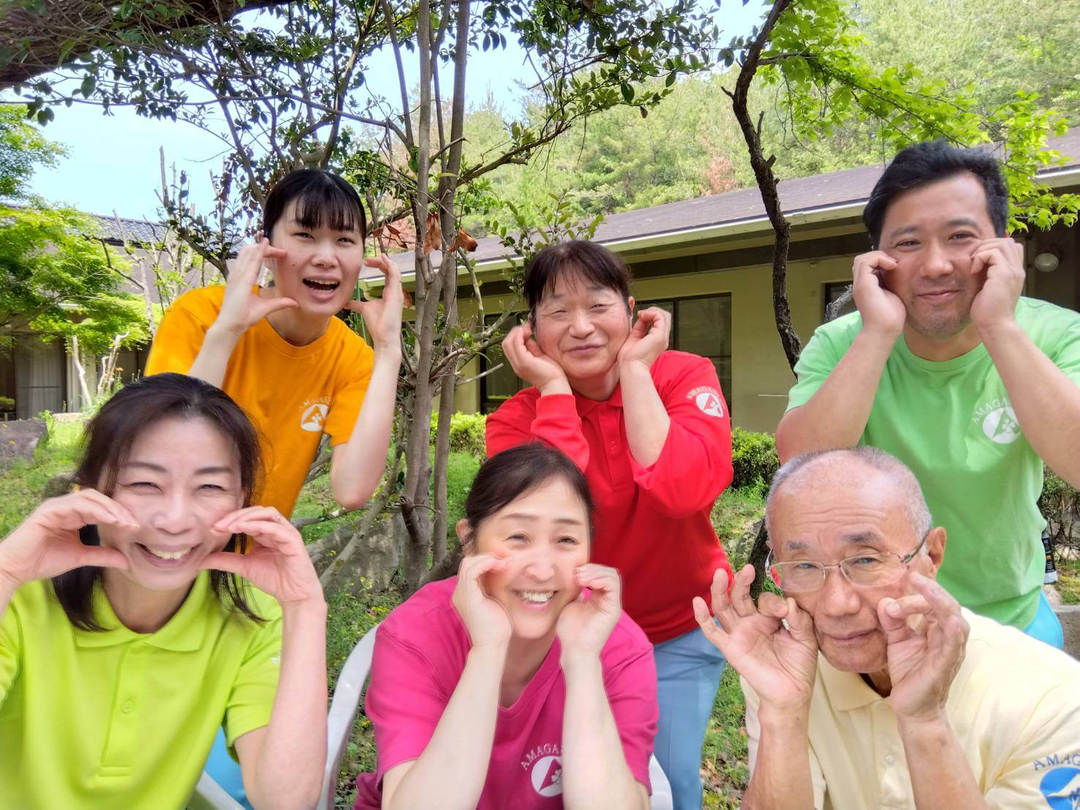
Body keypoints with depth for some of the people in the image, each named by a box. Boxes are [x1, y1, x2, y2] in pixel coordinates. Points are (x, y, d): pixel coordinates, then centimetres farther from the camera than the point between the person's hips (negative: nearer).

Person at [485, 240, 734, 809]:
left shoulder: (685, 377, -15)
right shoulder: (517, 420, -14)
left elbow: (682, 490, -33)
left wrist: (634, 367, -27)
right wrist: (554, 388, -27)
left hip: (681, 628, 0)